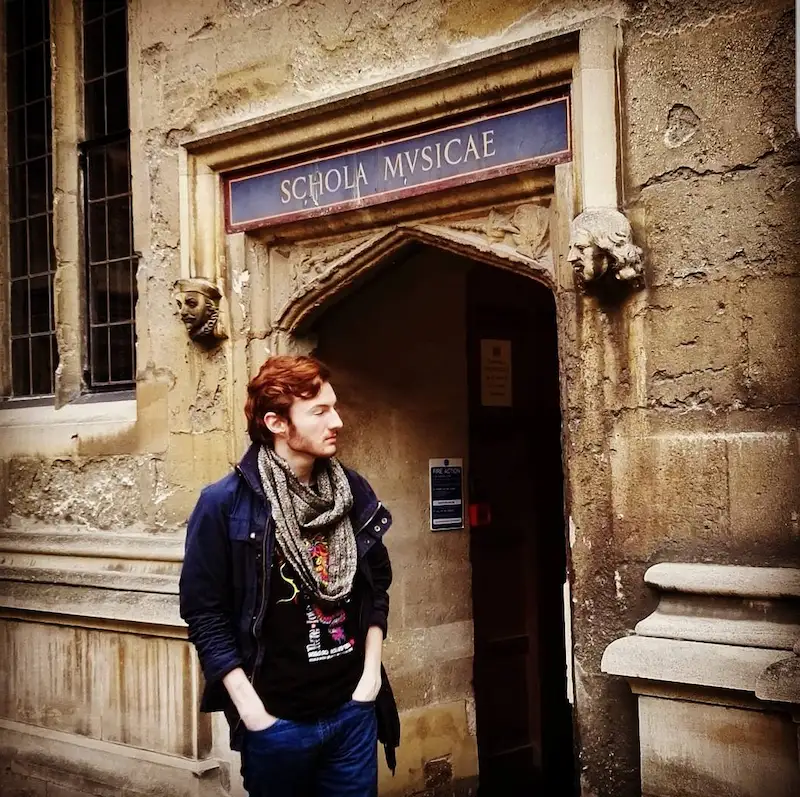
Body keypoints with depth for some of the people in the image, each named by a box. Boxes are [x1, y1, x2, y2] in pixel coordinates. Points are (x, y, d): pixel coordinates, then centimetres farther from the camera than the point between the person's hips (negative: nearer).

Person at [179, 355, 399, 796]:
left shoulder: (353, 492, 2)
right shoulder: (225, 504, -11)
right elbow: (205, 615, -10)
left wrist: (371, 673, 2)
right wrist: (252, 711, -13)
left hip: (353, 711, 4)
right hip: (277, 722, -3)